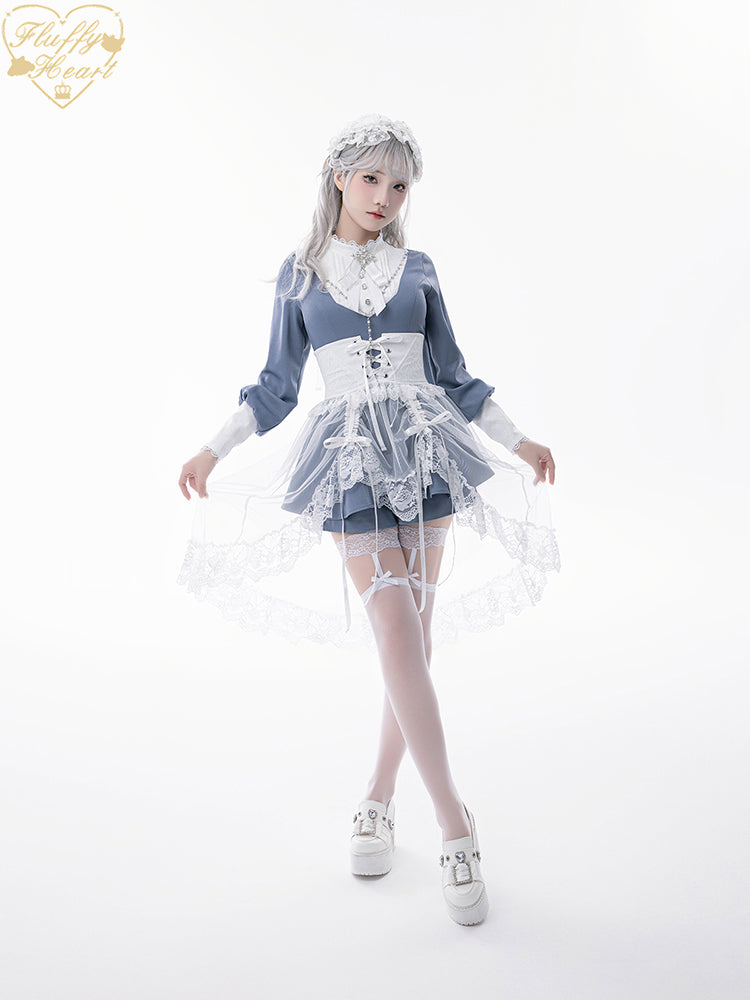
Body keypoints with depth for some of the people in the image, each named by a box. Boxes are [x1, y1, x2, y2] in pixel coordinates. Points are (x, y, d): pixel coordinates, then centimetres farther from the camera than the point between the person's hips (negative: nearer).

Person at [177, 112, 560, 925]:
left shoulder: (416, 269, 12)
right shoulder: (299, 274, 9)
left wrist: (518, 441, 13)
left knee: (413, 637, 2)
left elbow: (453, 376, 15)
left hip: (425, 448, 2)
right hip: (350, 459, -2)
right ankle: (454, 826, -4)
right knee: (398, 637, -12)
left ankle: (378, 800, 20)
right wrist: (213, 450, 7)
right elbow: (278, 385, 12)